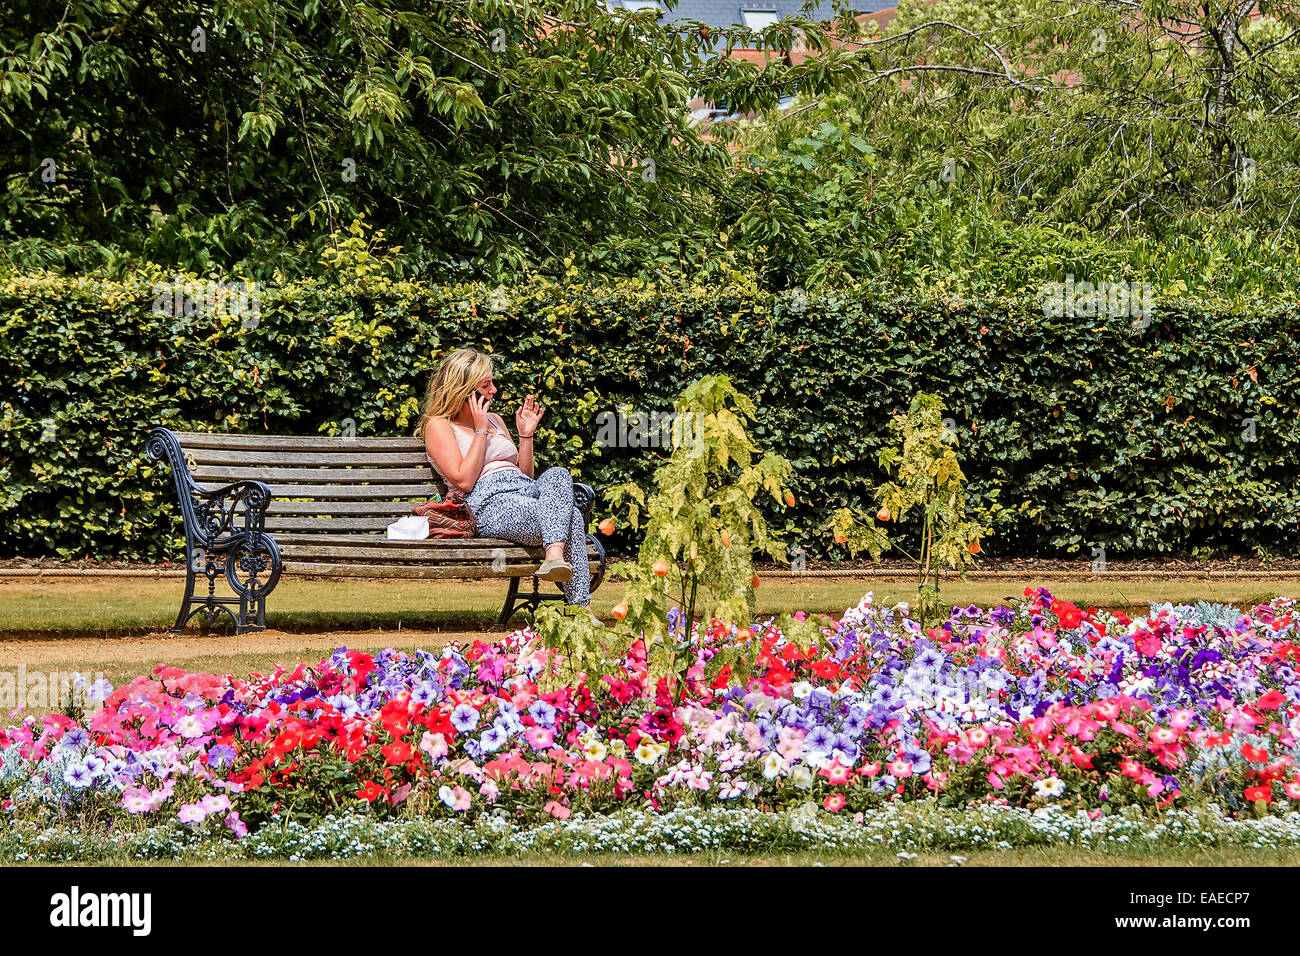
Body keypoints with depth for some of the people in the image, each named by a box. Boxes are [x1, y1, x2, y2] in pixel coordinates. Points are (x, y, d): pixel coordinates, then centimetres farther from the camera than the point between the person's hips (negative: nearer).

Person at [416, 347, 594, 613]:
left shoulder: (495, 420, 29)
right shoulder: (438, 426, 6)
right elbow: (464, 481, -8)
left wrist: (526, 434, 14)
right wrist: (480, 431, -4)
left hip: (527, 491, 7)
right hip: (488, 502, -7)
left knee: (558, 474, -31)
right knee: (572, 518, -31)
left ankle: (555, 555, -49)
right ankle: (580, 609, -43)